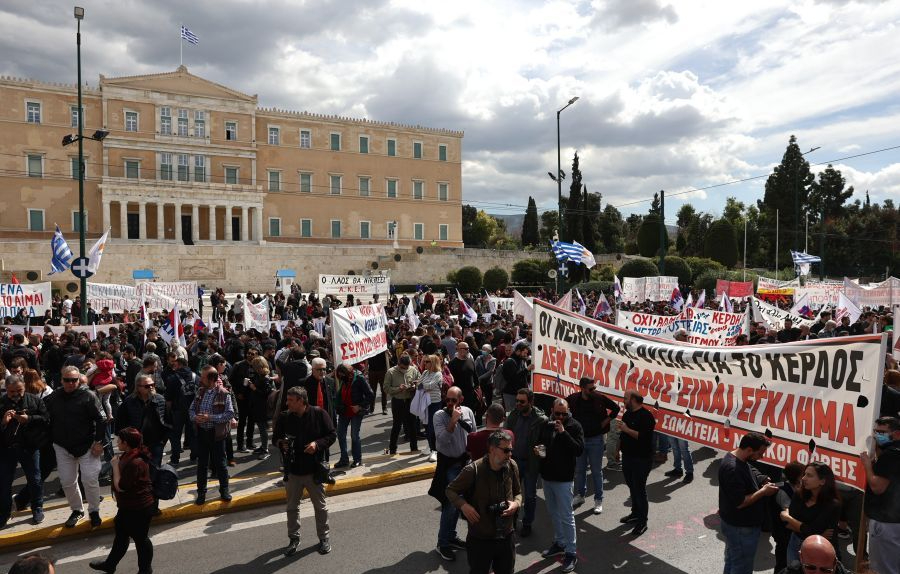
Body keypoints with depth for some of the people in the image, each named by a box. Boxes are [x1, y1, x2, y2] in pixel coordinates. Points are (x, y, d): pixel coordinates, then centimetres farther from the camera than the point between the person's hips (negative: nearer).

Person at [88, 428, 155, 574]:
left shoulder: (134, 463, -32)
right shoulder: (131, 455, 2)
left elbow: (120, 487, -25)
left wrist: (115, 465, -19)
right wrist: (119, 461, 7)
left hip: (139, 509, -10)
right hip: (129, 506, 10)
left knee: (140, 538, 9)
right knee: (120, 535, 26)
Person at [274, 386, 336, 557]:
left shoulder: (319, 414, -12)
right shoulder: (284, 417, -4)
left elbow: (332, 435, -5)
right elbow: (275, 437, 9)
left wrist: (317, 444, -21)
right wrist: (281, 444, -13)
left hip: (314, 470, -2)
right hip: (292, 471, 3)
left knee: (320, 506, 10)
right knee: (292, 507, 14)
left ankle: (324, 538, 28)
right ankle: (294, 538, 33)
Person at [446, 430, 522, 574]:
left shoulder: (512, 466, -6)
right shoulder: (473, 470, -20)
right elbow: (451, 490, -6)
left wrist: (516, 503, -10)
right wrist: (463, 505, -22)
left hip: (507, 536, 4)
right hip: (480, 539, -4)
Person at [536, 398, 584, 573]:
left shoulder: (574, 426, -11)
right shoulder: (547, 426, 6)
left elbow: (580, 450, -20)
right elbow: (540, 443, 20)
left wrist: (563, 432, -25)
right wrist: (537, 449, -2)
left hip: (563, 479, -6)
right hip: (547, 476, 6)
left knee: (566, 516, -1)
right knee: (553, 513, 19)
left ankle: (571, 552, 10)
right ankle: (559, 543, 36)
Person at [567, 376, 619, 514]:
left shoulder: (600, 398, -10)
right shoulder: (573, 399, -7)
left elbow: (615, 408, 5)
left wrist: (606, 421, -3)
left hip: (596, 440, -2)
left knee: (597, 471, 5)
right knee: (579, 470, 13)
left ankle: (598, 500, 16)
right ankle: (580, 495, 30)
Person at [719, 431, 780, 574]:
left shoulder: (737, 458, 1)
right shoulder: (733, 469, -31)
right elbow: (740, 502, -29)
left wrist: (763, 483, -4)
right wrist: (763, 492, -19)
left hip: (735, 524, 10)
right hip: (741, 528, -10)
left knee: (732, 562, 23)